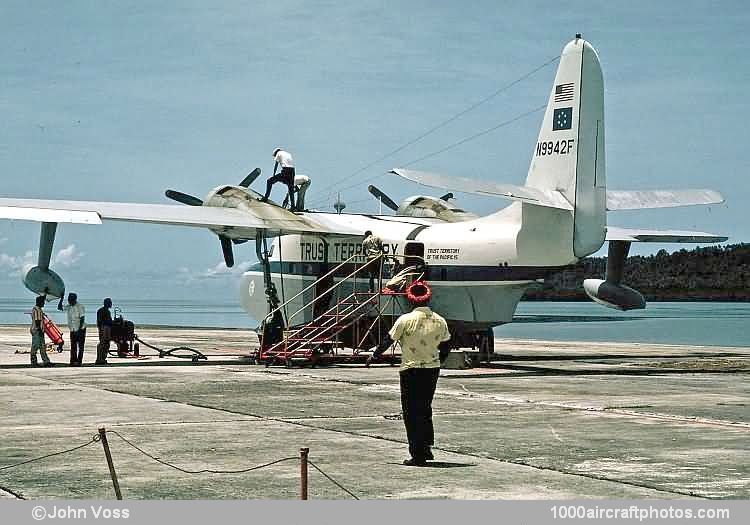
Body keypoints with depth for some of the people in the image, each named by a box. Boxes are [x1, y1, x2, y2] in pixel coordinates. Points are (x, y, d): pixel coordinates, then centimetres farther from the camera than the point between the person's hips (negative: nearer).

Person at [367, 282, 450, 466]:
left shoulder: (405, 320, -12)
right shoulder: (439, 321, 0)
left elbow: (388, 340, -3)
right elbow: (445, 344, 12)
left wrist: (374, 356, 12)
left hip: (411, 369, -4)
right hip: (432, 368, 4)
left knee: (412, 411, 2)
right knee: (425, 408, 20)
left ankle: (418, 454, 0)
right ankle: (427, 447, 19)